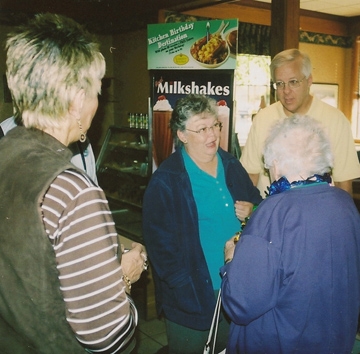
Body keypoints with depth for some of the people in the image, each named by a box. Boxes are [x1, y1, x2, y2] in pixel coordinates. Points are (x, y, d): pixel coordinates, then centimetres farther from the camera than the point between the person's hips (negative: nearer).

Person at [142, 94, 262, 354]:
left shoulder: (232, 165, 3)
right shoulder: (165, 181, -15)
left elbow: (258, 202, 16)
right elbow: (160, 244, -17)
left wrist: (251, 211, -8)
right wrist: (191, 295, -19)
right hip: (194, 296, -5)